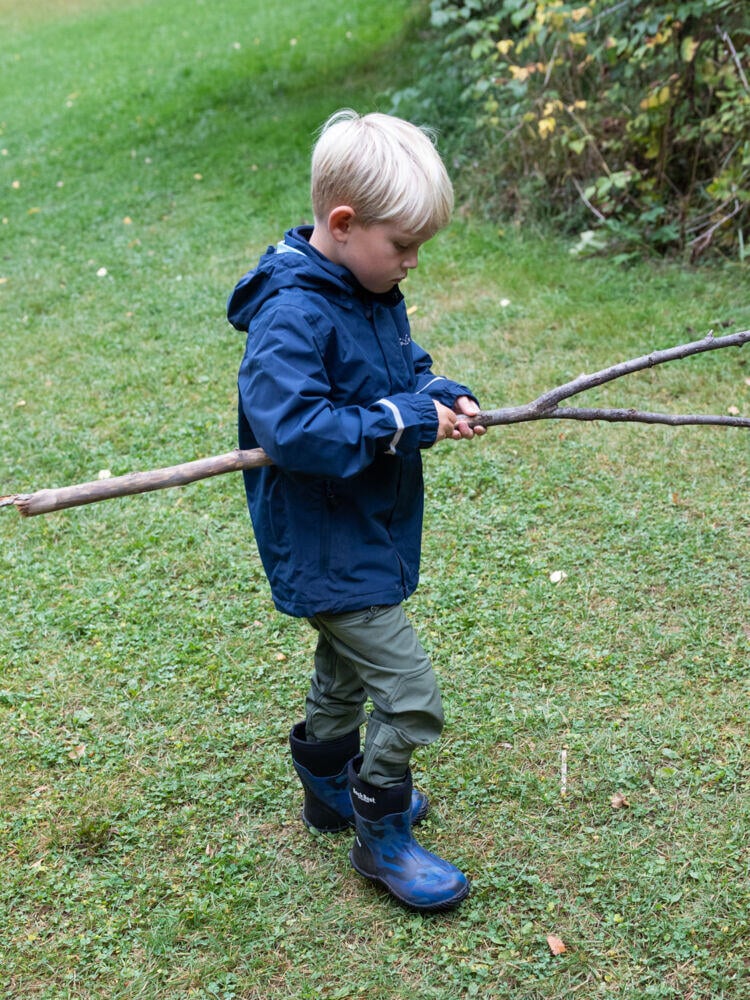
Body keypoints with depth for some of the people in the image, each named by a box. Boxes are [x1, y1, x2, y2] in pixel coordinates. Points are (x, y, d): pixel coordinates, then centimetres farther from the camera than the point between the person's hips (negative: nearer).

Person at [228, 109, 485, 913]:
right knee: (410, 695, -6)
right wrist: (405, 421, -28)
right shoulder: (292, 317, -27)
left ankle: (330, 787, 49)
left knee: (348, 667, 27)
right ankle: (381, 837, 16)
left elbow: (408, 365, 15)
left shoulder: (374, 291, 2)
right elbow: (294, 429, -35)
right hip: (324, 549, -10)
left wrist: (444, 398, -7)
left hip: (368, 534, 10)